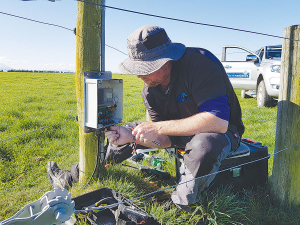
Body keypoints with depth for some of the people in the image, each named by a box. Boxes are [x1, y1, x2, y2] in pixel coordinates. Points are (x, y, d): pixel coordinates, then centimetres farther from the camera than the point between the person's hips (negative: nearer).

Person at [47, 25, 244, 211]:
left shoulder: (200, 62, -30)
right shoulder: (150, 89, -9)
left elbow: (219, 122, -39)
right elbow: (166, 139, -7)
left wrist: (158, 128, -36)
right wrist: (131, 136, -26)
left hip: (221, 132, -5)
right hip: (181, 133, 6)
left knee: (204, 146, -43)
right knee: (125, 134, 2)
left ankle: (180, 205, -13)